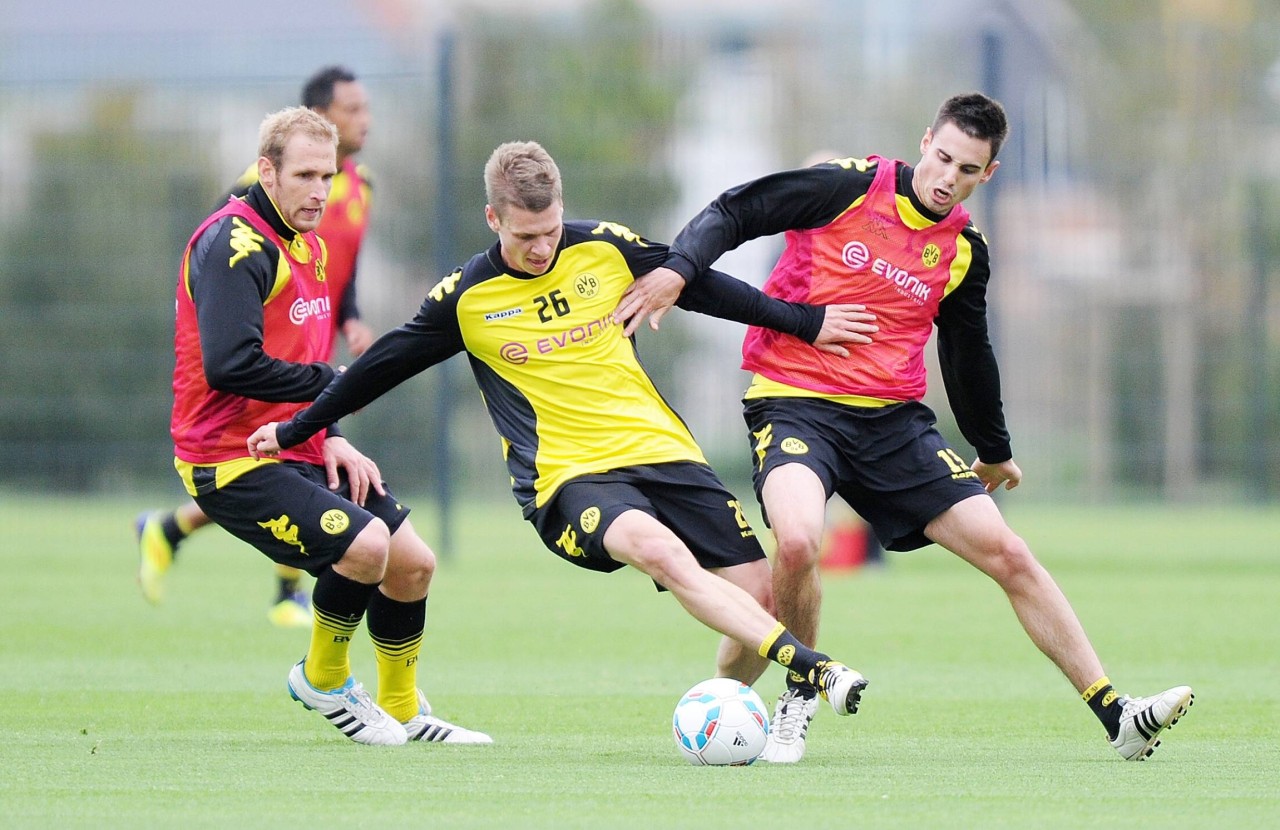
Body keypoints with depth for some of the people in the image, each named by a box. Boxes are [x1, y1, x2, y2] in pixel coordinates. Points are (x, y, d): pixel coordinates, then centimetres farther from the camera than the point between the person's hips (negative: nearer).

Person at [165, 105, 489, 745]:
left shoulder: (306, 246, 15)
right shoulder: (234, 244, -17)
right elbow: (229, 365, -29)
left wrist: (331, 438, 8)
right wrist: (332, 382, -19)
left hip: (299, 451, 10)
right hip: (232, 460, -10)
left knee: (414, 562, 8)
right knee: (364, 545, -26)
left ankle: (401, 711, 30)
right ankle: (323, 680, 1)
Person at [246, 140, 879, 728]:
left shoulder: (605, 249, 4)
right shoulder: (465, 299, -1)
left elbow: (705, 287, 17)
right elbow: (380, 367, 13)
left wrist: (806, 322, 20)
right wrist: (294, 431, 21)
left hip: (663, 453, 4)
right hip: (567, 478, -4)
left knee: (759, 592, -11)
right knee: (657, 550, -35)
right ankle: (814, 668, -46)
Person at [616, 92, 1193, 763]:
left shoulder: (964, 253, 8)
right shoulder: (849, 188, -6)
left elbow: (968, 356, 24)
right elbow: (733, 211, -4)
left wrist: (993, 451, 36)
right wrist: (677, 271, -23)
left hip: (894, 419, 4)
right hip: (793, 401, -4)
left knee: (1007, 555, -2)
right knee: (796, 542, -33)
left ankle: (1116, 717, 5)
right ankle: (799, 697, -5)